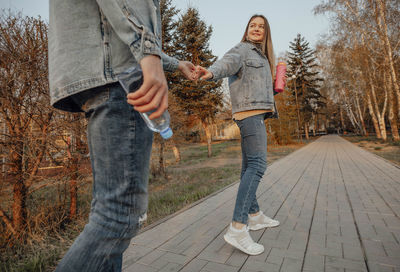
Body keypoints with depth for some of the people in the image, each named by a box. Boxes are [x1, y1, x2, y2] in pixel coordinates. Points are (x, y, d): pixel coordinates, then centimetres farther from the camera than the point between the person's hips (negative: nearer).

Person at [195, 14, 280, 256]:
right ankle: (237, 228, -23)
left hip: (257, 113, 10)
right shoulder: (242, 49, 2)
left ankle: (254, 216, 20)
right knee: (257, 164, -21)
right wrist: (212, 72, -42)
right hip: (249, 111, -10)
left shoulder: (261, 56, 29)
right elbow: (228, 62, -22)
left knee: (250, 166, 10)